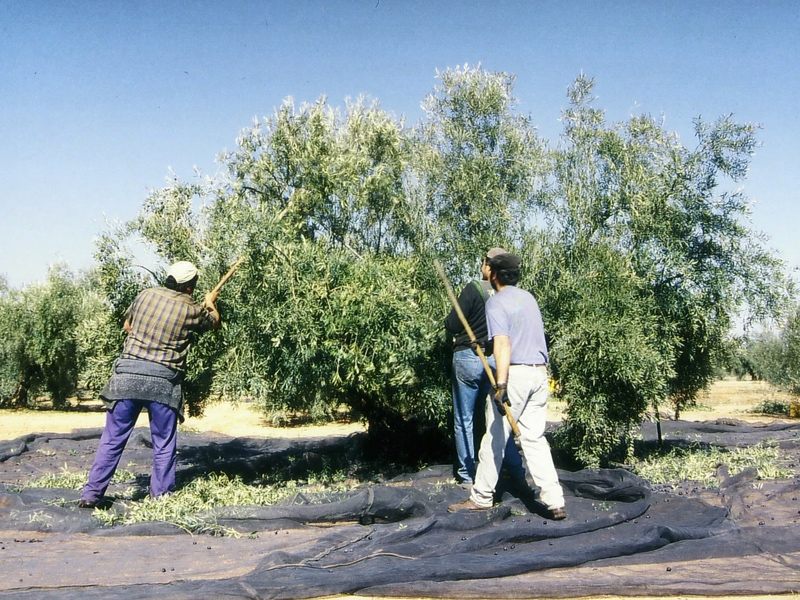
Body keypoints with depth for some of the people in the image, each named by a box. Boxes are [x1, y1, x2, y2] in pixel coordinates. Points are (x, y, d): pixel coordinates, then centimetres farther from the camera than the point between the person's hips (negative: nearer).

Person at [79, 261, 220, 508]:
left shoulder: (146, 295, 7)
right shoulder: (191, 310, 0)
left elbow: (127, 326, 22)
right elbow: (214, 322, 22)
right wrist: (210, 303, 42)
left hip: (128, 373, 3)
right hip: (163, 380, -2)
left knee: (112, 439, 10)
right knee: (164, 445, 10)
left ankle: (91, 494, 12)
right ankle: (161, 497, 14)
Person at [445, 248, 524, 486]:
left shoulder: (474, 289, -14)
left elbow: (452, 325, -12)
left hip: (468, 358, -4)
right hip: (497, 359, 4)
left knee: (464, 419, 7)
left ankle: (467, 474, 12)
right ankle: (515, 470, 18)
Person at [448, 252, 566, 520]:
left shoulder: (496, 302, -7)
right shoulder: (529, 297, 16)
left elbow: (503, 343, -20)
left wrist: (501, 385, -27)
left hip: (515, 374, -7)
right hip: (540, 373, 7)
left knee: (495, 436, 3)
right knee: (535, 438, 9)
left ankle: (481, 498, 13)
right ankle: (555, 503, 3)